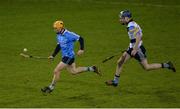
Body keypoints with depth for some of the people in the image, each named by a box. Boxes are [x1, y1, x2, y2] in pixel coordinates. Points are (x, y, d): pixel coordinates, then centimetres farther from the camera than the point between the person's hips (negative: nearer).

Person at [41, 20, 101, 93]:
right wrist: (53, 55, 10)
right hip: (65, 56, 9)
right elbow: (58, 46, 17)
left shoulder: (68, 35, -21)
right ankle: (91, 69, 29)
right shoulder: (59, 35, 5)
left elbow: (80, 39, -14)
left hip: (69, 56, -9)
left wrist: (82, 49, -16)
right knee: (73, 71, 20)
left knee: (56, 71, -9)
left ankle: (51, 87, 5)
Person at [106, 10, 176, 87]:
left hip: (138, 49, -10)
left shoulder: (131, 27, -22)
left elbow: (138, 38, -30)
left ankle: (167, 65, 8)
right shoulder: (131, 24, 8)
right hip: (132, 48, 10)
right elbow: (140, 34, 19)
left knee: (146, 67, -1)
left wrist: (135, 49, -32)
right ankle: (115, 81, 13)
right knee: (120, 62, 6)